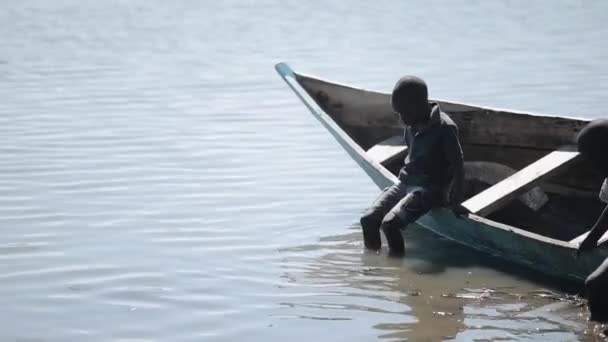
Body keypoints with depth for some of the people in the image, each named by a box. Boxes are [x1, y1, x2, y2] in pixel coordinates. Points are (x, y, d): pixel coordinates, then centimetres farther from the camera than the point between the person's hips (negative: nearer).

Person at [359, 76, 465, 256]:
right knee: (368, 220, -10)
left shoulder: (444, 128, -17)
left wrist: (454, 201, -11)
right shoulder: (412, 126, 6)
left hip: (429, 189, -8)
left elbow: (457, 166, -13)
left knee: (390, 224, -27)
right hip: (405, 183, 8)